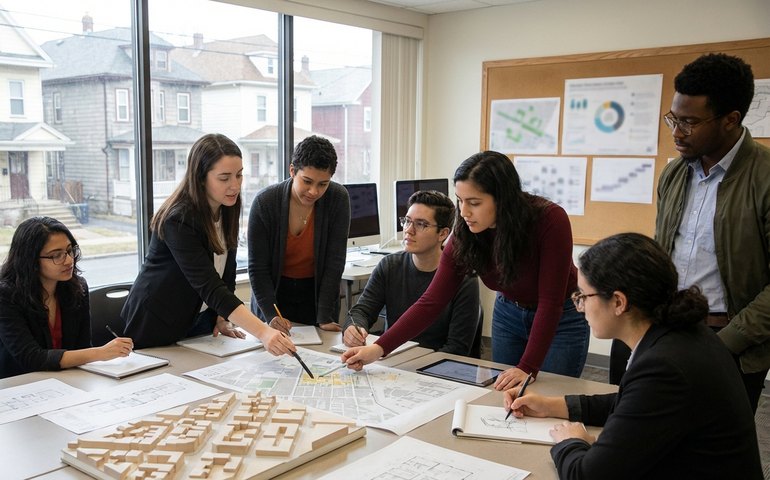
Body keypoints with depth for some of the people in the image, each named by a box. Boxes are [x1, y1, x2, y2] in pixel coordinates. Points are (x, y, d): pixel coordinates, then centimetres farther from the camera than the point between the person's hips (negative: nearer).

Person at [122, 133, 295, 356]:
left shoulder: (227, 209, -6)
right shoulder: (179, 220, -29)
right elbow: (209, 286, -38)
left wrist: (222, 318, -5)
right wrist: (262, 332, -45)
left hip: (200, 318, 6)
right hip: (158, 325, -6)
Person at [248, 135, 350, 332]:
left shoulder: (338, 199, -16)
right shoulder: (264, 202, -18)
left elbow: (334, 263, -15)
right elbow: (257, 268, -14)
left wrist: (325, 318, -19)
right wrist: (271, 314, -25)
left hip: (318, 293, 1)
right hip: (274, 293, 0)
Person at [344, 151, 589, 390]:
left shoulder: (550, 220, -31)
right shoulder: (465, 234, -20)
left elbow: (550, 302, -28)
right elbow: (432, 301, -20)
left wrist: (527, 368, -33)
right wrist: (379, 348, -29)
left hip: (561, 319, -3)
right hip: (509, 314, 3)